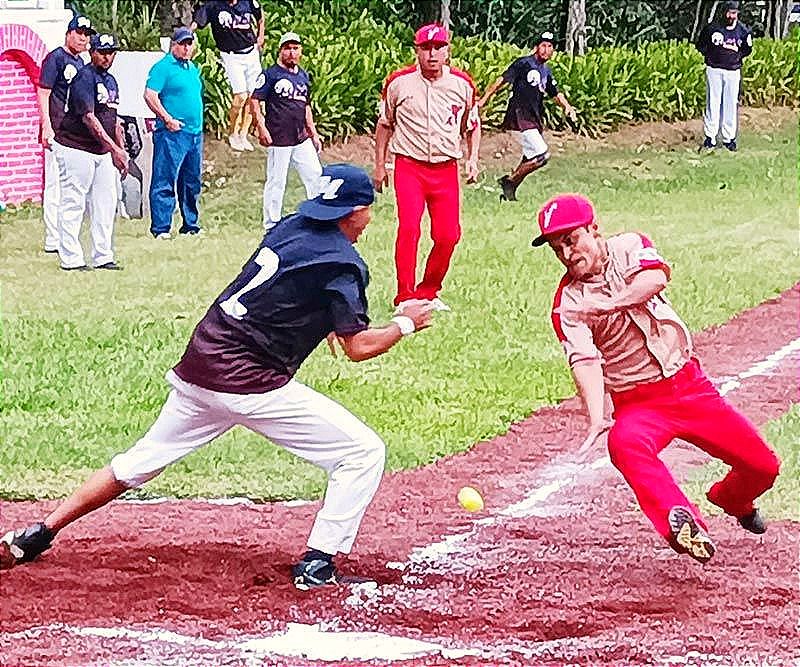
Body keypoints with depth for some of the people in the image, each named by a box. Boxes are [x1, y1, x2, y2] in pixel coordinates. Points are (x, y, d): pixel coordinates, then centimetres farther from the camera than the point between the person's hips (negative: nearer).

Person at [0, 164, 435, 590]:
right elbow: (358, 347, -9)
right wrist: (406, 324, 6)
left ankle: (38, 535, 20)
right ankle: (318, 563, -6)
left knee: (143, 459, 21)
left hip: (197, 363, 8)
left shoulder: (290, 227, 14)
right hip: (250, 384, -8)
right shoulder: (343, 264, -8)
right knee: (363, 453, -1)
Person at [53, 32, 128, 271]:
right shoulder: (85, 77, -14)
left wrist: (122, 150, 15)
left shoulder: (111, 81, 14)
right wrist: (114, 148, -25)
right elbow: (88, 118, -21)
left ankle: (103, 257, 13)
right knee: (74, 204, -5)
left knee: (106, 203, 8)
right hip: (76, 150, -9)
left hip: (103, 152, 9)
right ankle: (70, 259, -3)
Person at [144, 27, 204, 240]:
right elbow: (150, 95, -13)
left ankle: (190, 225, 21)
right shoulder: (163, 67, -6)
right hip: (172, 133, -8)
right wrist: (168, 119, -17)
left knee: (191, 183, 13)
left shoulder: (193, 69, 19)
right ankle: (161, 228, -7)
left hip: (195, 133, 8)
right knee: (165, 182, -7)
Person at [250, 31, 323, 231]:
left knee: (316, 176, 6)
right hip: (279, 139, -7)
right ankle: (272, 225, 6)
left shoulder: (303, 76, 16)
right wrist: (261, 128, -18)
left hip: (302, 139, 7)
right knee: (276, 182, -2)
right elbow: (254, 101, -9)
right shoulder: (271, 74, -5)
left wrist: (313, 134, 20)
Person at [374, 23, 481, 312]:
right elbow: (385, 124, 12)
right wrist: (379, 165, 11)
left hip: (446, 169, 3)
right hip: (409, 166, -3)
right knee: (409, 228, -18)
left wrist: (472, 159, 5)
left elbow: (472, 125, 19)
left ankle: (428, 291, 19)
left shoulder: (462, 84, 5)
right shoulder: (399, 82, -1)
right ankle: (405, 297, -13)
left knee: (448, 235, -1)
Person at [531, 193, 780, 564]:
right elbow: (585, 361, -22)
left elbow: (657, 277, -24)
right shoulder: (568, 304, -7)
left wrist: (609, 303, -33)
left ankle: (732, 500, 38)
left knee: (763, 466, 3)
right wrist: (596, 419, -37)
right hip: (638, 403, -2)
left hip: (691, 384, 2)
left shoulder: (628, 247, -1)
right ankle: (682, 522, -51)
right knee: (624, 443, -38)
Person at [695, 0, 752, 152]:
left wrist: (737, 57, 1)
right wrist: (710, 56, -1)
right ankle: (710, 138, 6)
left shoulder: (743, 31, -2)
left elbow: (747, 49, 13)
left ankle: (729, 138, 14)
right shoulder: (712, 27, -6)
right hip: (714, 70, -1)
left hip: (733, 71, 1)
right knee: (713, 103, 1)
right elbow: (700, 45, 6)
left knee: (731, 105, 5)